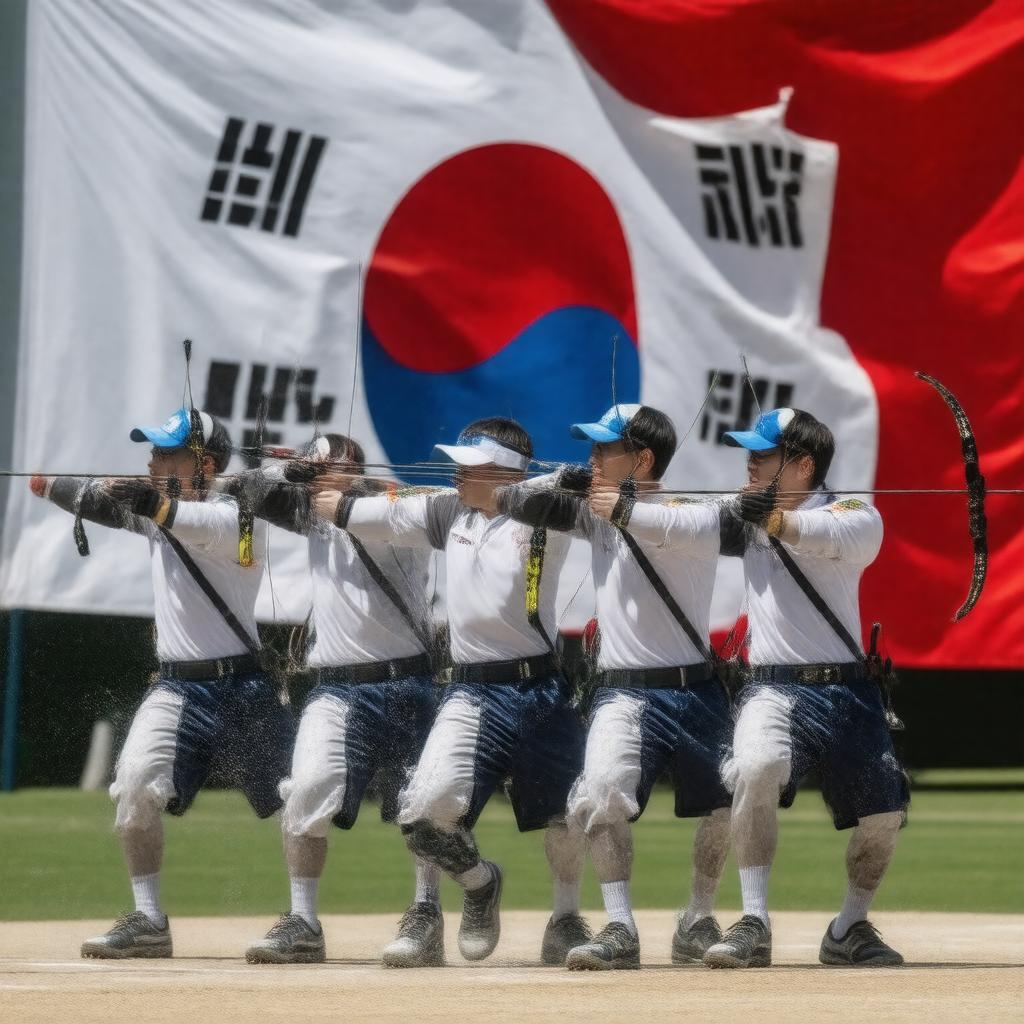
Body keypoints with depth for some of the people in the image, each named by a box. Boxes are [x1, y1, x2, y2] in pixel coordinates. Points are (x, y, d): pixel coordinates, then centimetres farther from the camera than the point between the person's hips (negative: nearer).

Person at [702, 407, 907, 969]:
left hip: (847, 691, -1)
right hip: (774, 688, 1)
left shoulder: (858, 516, -4)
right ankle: (753, 926, -25)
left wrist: (773, 518, -43)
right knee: (755, 767, -30)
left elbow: (833, 536, -26)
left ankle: (849, 930, 26)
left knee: (882, 816, -2)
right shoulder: (748, 520, 11)